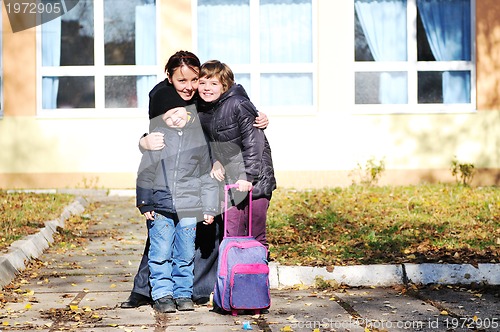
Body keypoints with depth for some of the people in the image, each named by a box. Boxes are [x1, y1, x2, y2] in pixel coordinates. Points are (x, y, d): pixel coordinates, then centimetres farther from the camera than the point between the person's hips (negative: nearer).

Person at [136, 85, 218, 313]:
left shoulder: (200, 135, 6)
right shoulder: (158, 136, 3)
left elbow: (208, 175, 9)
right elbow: (145, 172, 6)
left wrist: (209, 208, 6)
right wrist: (144, 204, 1)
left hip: (189, 208, 1)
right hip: (160, 206, 0)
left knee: (185, 254, 6)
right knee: (161, 253, 0)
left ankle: (183, 294, 18)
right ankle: (162, 295, 10)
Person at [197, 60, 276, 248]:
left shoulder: (239, 105, -15)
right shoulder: (201, 111, 6)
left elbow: (254, 142, -16)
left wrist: (248, 176, -21)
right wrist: (215, 161, -1)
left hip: (255, 178, -6)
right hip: (230, 180, 6)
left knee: (256, 235, 0)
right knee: (231, 235, 2)